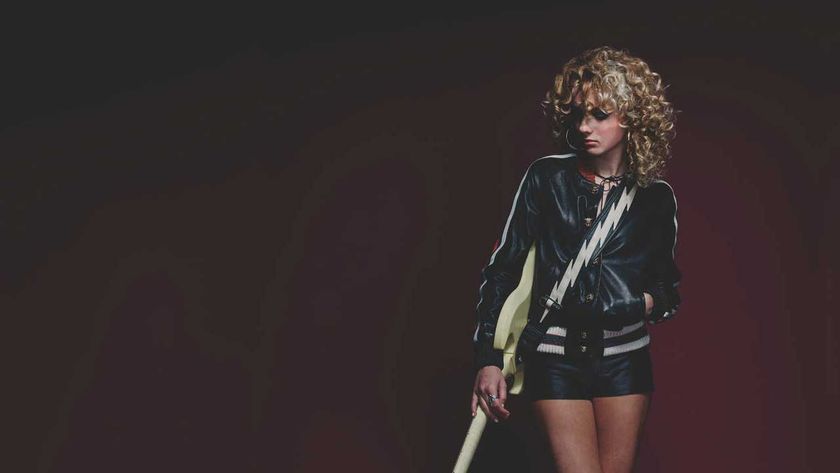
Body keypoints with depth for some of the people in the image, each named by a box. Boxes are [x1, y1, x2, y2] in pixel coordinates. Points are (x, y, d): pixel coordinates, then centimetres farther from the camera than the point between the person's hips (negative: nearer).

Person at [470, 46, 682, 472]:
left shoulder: (655, 197, 3)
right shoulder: (547, 177, -2)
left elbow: (670, 289, 14)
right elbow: (502, 267, -2)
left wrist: (649, 303, -10)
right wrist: (488, 358, -9)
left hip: (624, 360, 2)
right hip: (556, 358, -2)